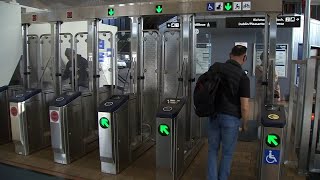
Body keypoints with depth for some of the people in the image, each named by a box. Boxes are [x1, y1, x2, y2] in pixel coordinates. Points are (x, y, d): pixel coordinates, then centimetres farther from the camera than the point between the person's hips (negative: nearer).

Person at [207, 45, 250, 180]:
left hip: (214, 115, 4)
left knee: (213, 150, 17)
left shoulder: (214, 68, -2)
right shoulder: (243, 77, -14)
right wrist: (245, 124, 0)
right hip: (231, 118, -3)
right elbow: (244, 107, -14)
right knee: (227, 153, 13)